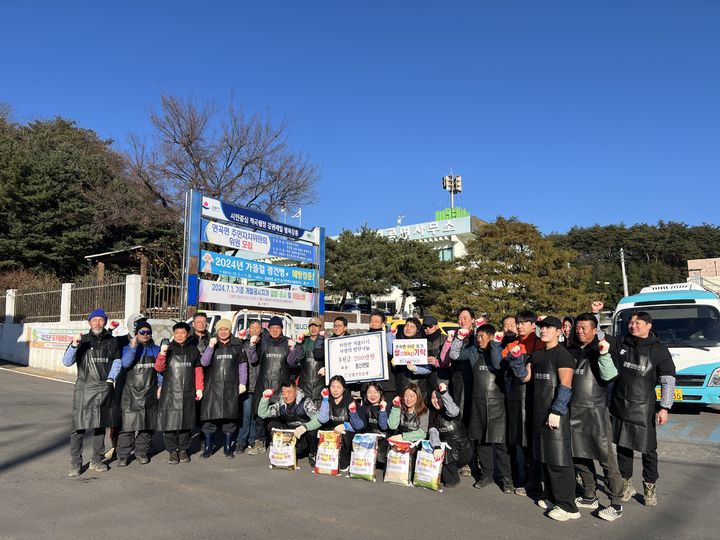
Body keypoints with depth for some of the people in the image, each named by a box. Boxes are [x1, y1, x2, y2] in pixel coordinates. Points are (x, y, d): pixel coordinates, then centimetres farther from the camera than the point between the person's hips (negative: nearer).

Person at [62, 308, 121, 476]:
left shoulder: (111, 341, 7)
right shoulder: (82, 340, -1)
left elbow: (117, 361, 14)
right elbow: (67, 362, -8)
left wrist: (110, 378, 1)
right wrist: (74, 345, -23)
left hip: (105, 388, 3)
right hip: (84, 388, -3)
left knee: (100, 425, 10)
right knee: (79, 427, -6)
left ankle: (96, 461, 21)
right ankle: (75, 464, 4)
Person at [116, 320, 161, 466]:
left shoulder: (156, 350, 8)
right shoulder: (128, 348, 2)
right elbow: (125, 363, -16)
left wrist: (160, 386, 2)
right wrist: (133, 347, -22)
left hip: (149, 393, 2)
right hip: (131, 393, -2)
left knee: (147, 424, 8)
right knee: (127, 424, -5)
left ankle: (142, 452, 20)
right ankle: (123, 454, 5)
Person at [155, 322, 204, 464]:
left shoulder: (193, 350, 9)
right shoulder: (168, 348, 4)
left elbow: (198, 370, 10)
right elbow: (159, 368, -2)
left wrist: (199, 388, 4)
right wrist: (162, 353, -18)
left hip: (188, 393, 2)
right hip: (170, 392, -2)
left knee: (186, 421, 7)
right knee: (170, 421, -2)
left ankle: (183, 449, 19)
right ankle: (172, 451, 11)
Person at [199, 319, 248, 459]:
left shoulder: (237, 345, 6)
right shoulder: (211, 344, 6)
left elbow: (242, 365, 9)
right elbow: (204, 362, -5)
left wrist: (242, 383, 3)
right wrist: (210, 346, -17)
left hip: (231, 387, 0)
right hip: (212, 386, 0)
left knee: (229, 417, 5)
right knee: (210, 417, -1)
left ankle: (227, 448, 16)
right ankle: (208, 447, 12)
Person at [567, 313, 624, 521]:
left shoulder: (602, 348, -4)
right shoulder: (571, 350, 10)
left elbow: (609, 376, -16)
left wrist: (604, 355, -27)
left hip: (596, 409, -5)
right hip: (574, 410, 6)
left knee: (606, 456, -3)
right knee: (580, 455, 12)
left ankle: (616, 503, 6)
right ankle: (589, 496, 27)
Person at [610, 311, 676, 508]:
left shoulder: (659, 350, -2)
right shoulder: (621, 344, 6)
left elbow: (668, 381, -3)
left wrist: (664, 407, -9)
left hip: (644, 408, -3)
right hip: (618, 406, 3)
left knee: (648, 449, 4)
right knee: (622, 446, 10)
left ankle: (650, 487, 20)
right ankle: (626, 484, 23)